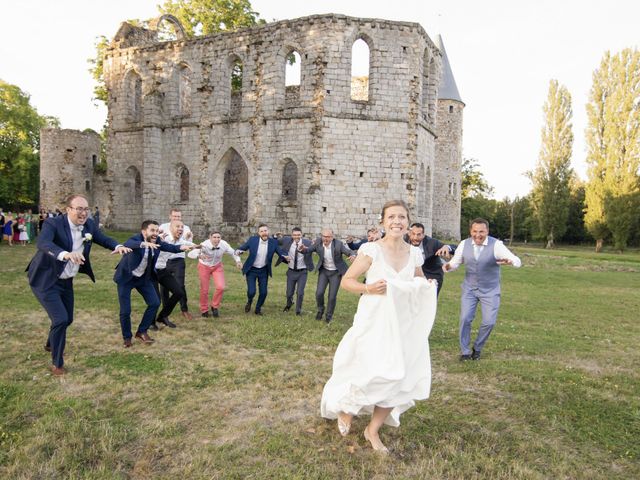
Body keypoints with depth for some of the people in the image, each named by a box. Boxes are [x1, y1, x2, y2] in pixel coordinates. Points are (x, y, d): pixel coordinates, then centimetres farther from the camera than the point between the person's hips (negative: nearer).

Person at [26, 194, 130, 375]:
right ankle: (57, 363, 7)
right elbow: (42, 243, -42)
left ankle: (51, 344, 51)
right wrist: (65, 254, -61)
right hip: (46, 280, -7)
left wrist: (118, 246, -19)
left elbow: (103, 239, 4)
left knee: (67, 319, 20)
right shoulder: (53, 223, -25)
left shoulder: (89, 225, -5)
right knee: (60, 318, -14)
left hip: (66, 280, 7)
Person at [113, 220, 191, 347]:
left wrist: (181, 247, -43)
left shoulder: (156, 241, -10)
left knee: (154, 303, 0)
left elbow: (170, 247, -20)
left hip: (143, 277, 6)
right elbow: (127, 244, -49)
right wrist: (144, 244, -68)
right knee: (125, 310, -5)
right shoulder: (136, 239, -27)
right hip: (126, 277, -5)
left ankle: (142, 332, 17)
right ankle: (127, 337, 20)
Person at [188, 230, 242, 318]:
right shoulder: (204, 245, -33)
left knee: (221, 287, -15)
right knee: (204, 290, 6)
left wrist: (238, 261, -24)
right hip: (204, 266, -2)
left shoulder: (224, 245, -24)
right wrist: (199, 256, -63)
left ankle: (215, 306, 10)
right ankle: (204, 310, 31)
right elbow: (190, 254, -42)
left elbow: (233, 253, -6)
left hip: (217, 266, 2)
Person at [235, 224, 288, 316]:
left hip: (264, 271, 2)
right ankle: (249, 301, 27)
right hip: (251, 270, -2)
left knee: (263, 292, 2)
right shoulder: (252, 240, -14)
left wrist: (285, 258, -29)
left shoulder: (273, 242, -10)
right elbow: (241, 248, -4)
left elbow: (281, 254, -6)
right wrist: (238, 251, -27)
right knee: (251, 292, -10)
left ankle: (258, 309, 31)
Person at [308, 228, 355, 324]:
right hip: (324, 271, 2)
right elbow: (309, 250, -2)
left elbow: (350, 252, -22)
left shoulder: (338, 244, -23)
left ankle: (329, 316, 25)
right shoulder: (318, 243, -14)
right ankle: (320, 309, 25)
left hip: (336, 273, -2)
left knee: (332, 296, 1)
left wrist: (353, 256, -46)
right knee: (319, 293, -7)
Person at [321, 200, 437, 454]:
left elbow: (419, 283, 19)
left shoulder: (414, 253, 2)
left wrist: (428, 287, -3)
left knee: (399, 380, 6)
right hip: (373, 322, -5)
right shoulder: (371, 249, -12)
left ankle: (373, 430, 31)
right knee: (377, 374, -10)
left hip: (404, 325, 5)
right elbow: (346, 280, -7)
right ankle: (346, 407, 27)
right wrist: (368, 288, -24)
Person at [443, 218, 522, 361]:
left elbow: (517, 262, -22)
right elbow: (455, 262, 1)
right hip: (469, 288, 2)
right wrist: (448, 266, -23)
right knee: (465, 319, -5)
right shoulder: (464, 244, -8)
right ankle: (465, 351, 15)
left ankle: (477, 348, 25)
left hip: (490, 290, -1)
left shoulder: (496, 245, -17)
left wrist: (510, 261, -47)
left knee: (489, 322, -3)